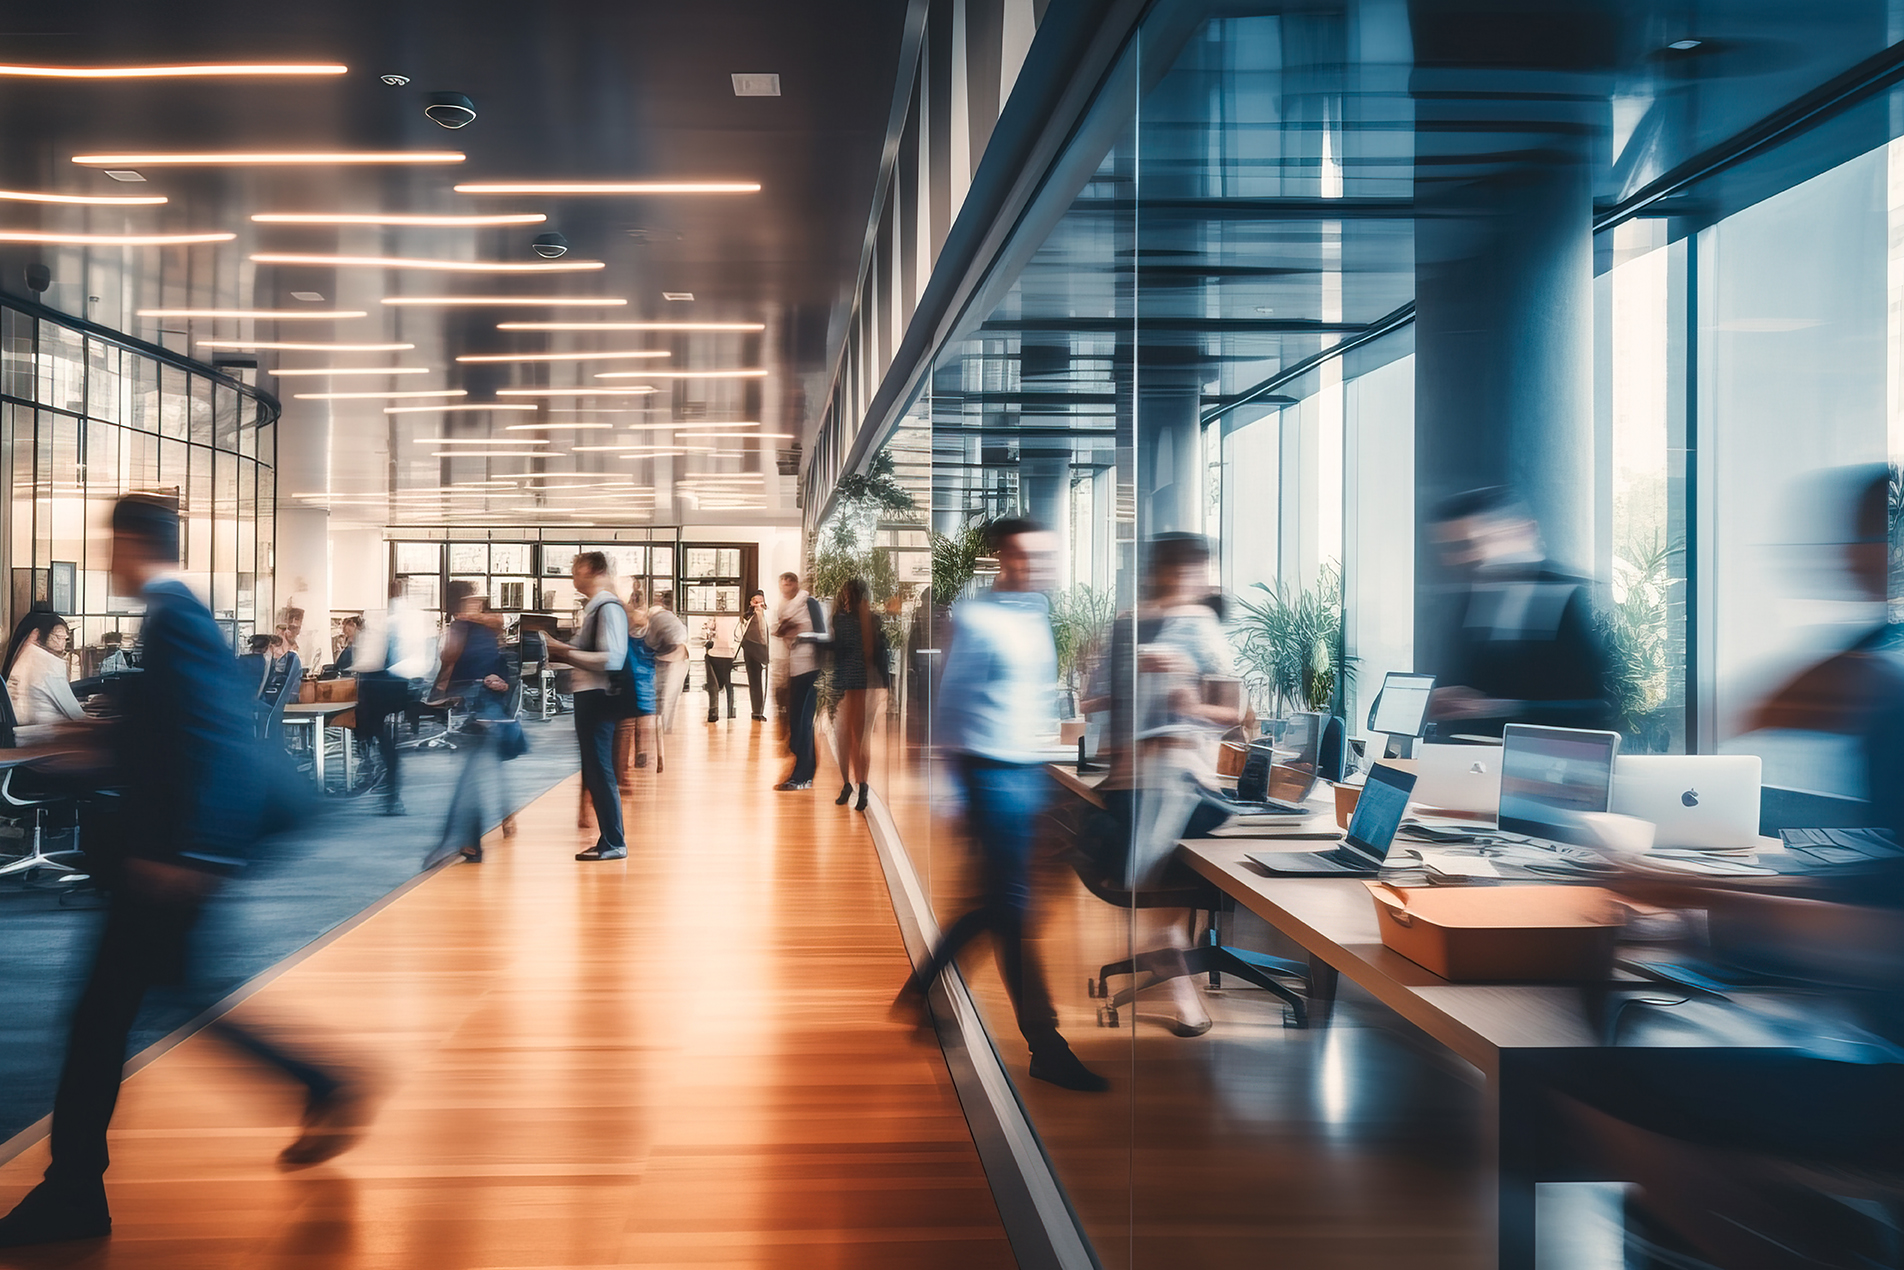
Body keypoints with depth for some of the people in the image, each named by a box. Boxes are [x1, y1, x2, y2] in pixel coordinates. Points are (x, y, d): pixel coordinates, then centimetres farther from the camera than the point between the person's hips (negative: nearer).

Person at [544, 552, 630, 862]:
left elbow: (612, 659, -24)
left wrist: (566, 651, -21)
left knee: (600, 771, -5)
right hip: (587, 696, 10)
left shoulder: (609, 608, -15)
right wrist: (560, 649, 5)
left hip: (597, 697, -10)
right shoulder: (593, 608, 15)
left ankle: (613, 843, 1)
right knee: (594, 771, 14)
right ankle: (608, 839, 22)